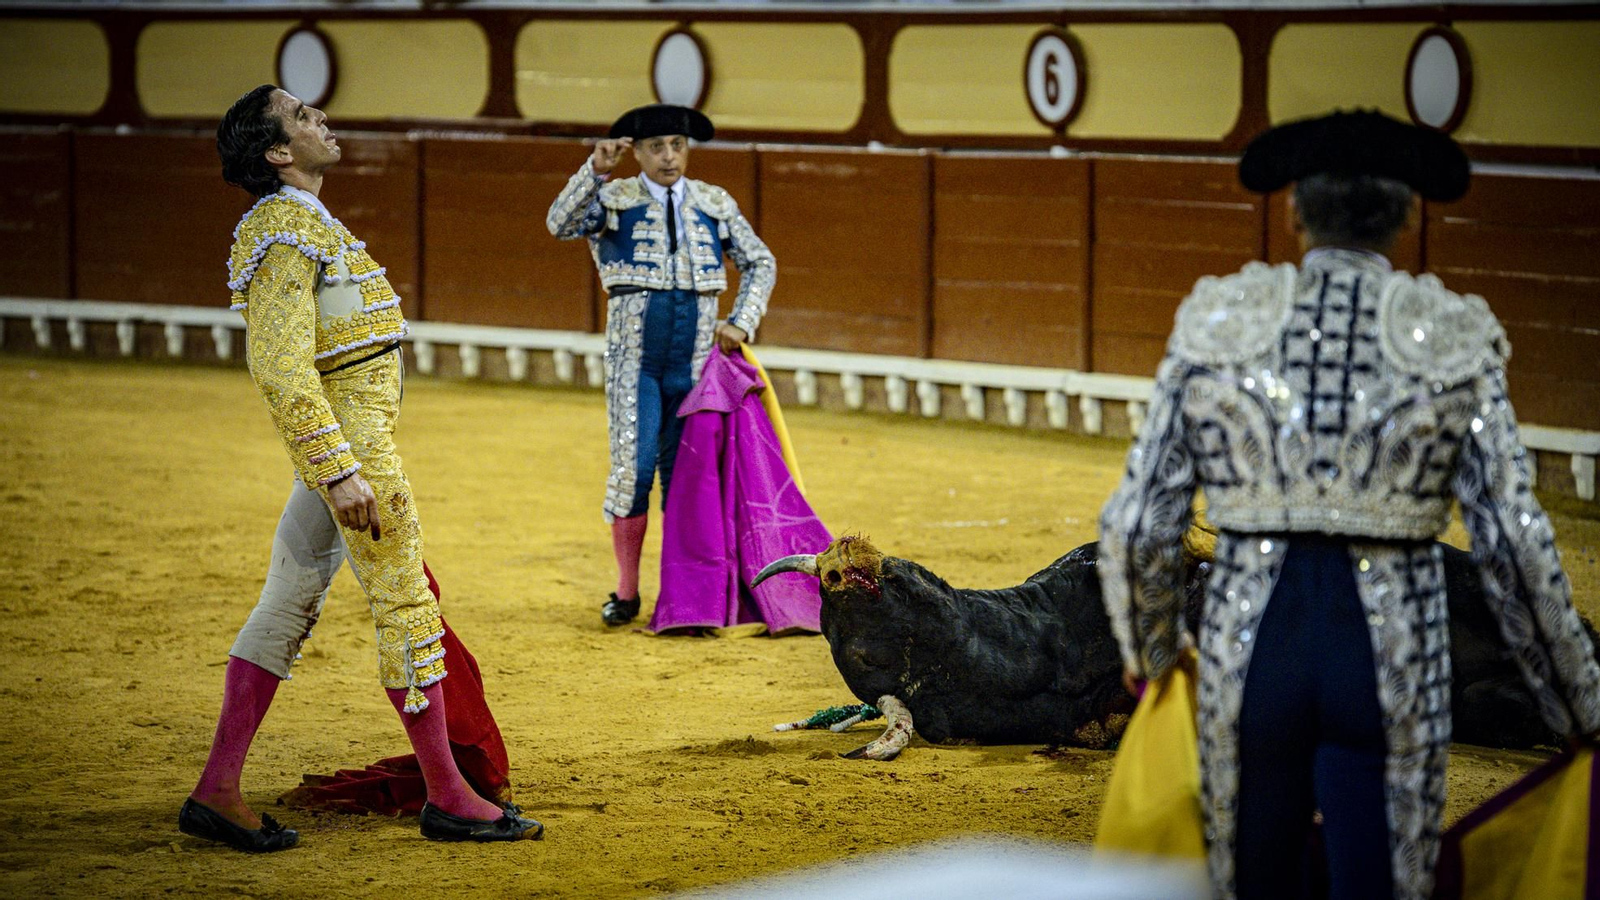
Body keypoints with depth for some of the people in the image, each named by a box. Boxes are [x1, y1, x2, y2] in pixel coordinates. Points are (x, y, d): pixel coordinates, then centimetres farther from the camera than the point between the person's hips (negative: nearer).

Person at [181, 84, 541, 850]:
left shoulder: (301, 223, 16)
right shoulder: (287, 233, -16)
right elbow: (282, 369, -24)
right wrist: (342, 471, -27)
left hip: (342, 443, 10)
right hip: (347, 442, -10)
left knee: (287, 606, 9)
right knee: (407, 608, -4)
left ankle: (216, 791, 10)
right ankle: (446, 797, 3)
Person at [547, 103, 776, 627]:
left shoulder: (714, 205, 9)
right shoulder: (612, 201, 2)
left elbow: (760, 264, 17)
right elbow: (560, 225, -15)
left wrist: (742, 324, 5)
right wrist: (595, 171, -28)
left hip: (695, 359, 2)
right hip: (635, 359, -2)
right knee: (633, 465, -11)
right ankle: (626, 592, 0)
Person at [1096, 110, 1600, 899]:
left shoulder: (1217, 322, 1)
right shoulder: (1454, 337, -2)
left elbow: (1137, 527, 1)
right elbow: (1513, 547, -5)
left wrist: (1150, 650, 20)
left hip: (1249, 647, 2)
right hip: (1390, 652, -1)